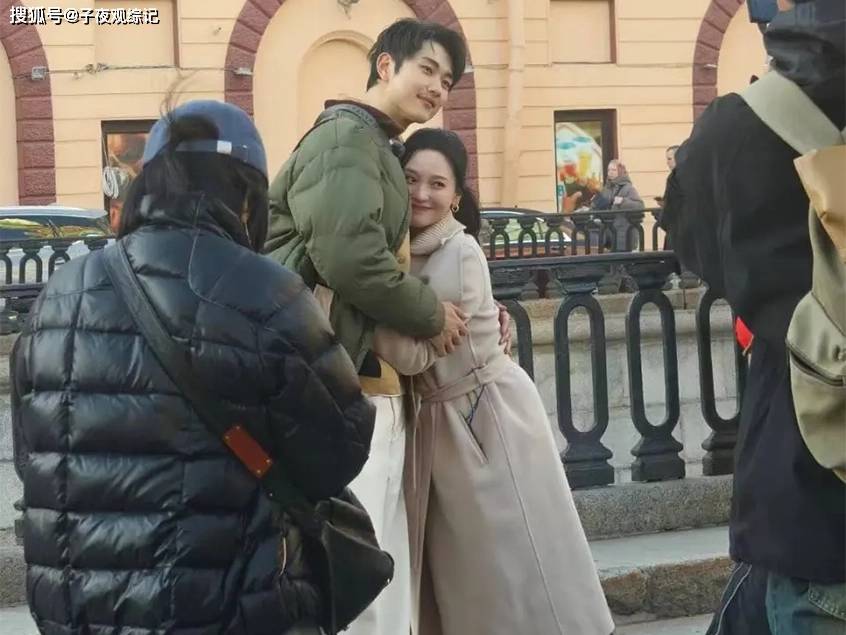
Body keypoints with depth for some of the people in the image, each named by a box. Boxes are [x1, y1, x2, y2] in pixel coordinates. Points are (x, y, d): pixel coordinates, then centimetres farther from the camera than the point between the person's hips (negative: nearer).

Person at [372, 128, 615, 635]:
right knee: (457, 563, 14)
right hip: (433, 417, 7)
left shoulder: (460, 254, -20)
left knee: (512, 559, 1)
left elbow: (415, 354, -24)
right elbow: (403, 344, 3)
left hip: (490, 412, -7)